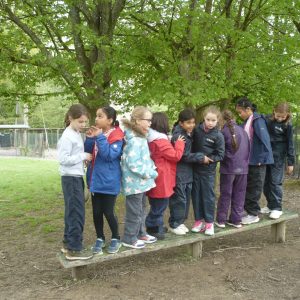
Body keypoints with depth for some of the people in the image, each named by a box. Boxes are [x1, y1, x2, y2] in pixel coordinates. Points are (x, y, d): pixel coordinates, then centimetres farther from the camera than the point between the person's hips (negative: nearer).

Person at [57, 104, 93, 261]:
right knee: (77, 213, -6)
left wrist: (84, 157, 0)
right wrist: (83, 156, -17)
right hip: (71, 178, -9)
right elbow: (63, 159, -21)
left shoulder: (77, 134, 13)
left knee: (72, 212, 15)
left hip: (76, 177, 9)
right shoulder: (67, 137, -15)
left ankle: (68, 243, 26)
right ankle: (74, 249, 2)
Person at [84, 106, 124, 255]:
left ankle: (115, 238, 24)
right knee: (96, 212, 12)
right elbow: (87, 153, 7)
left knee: (108, 212, 2)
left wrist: (100, 137, -26)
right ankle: (100, 239, 28)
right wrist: (89, 139, -9)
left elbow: (109, 155, -25)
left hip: (109, 181, -6)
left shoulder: (116, 137, -13)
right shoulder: (96, 133, 6)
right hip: (96, 180, 6)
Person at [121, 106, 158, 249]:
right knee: (134, 211, 3)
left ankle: (140, 234, 35)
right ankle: (129, 239, 17)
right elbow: (133, 164, -28)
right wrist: (152, 173, -19)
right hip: (135, 182, -10)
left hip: (141, 181, 10)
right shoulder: (134, 140, -22)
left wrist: (152, 168, 4)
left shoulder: (140, 137, 11)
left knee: (141, 209, 21)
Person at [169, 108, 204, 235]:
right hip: (179, 173, -9)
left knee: (186, 198, 14)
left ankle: (180, 221, 26)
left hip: (187, 172, 9)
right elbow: (185, 156, -18)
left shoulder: (189, 134, 10)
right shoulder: (178, 136, -18)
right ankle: (174, 224, 12)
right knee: (179, 199, -2)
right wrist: (201, 157, -13)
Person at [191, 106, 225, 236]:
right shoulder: (197, 130, -2)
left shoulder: (218, 136, -9)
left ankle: (209, 222, 17)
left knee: (208, 196, 4)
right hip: (195, 168, 3)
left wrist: (208, 159, -19)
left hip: (208, 171, -3)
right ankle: (199, 220, 22)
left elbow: (220, 155, -6)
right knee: (196, 195, 9)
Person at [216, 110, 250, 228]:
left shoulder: (224, 132, -9)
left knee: (225, 194, 6)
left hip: (228, 168, -4)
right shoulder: (242, 130, 6)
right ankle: (236, 220, 16)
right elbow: (248, 148, 12)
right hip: (243, 167, 4)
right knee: (239, 194, 11)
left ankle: (221, 220, 12)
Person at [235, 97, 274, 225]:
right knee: (247, 188, 14)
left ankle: (254, 214, 14)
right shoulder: (247, 122, 10)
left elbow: (265, 140, -20)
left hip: (257, 162, -8)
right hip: (249, 161, 8)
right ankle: (249, 211, 25)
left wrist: (261, 159, -19)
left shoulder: (257, 120, -14)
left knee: (254, 189, 2)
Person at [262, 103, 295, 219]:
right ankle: (270, 205, 24)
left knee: (276, 182, -4)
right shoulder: (267, 120, 1)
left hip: (278, 157, -4)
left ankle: (277, 208, 7)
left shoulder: (287, 125, -7)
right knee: (266, 182, 10)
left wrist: (291, 162, -3)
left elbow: (290, 144, -3)